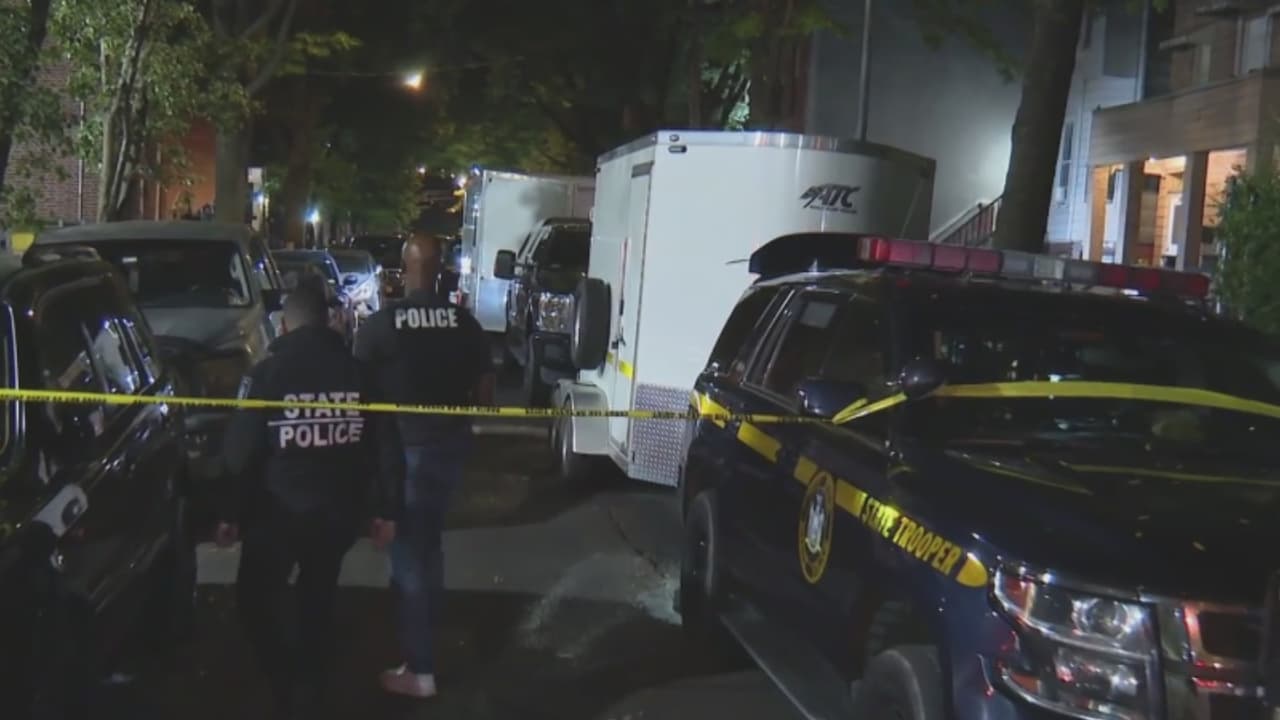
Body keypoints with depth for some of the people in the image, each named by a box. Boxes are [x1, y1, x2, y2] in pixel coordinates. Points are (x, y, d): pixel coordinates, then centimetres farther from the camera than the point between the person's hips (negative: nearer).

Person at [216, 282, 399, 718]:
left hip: (278, 510, -4)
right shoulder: (358, 372, 0)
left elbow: (241, 450, -9)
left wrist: (230, 512, 1)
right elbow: (383, 445, 2)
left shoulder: (267, 373, -9)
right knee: (317, 601, 19)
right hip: (338, 510, 4)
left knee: (256, 598, 12)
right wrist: (386, 509, 9)